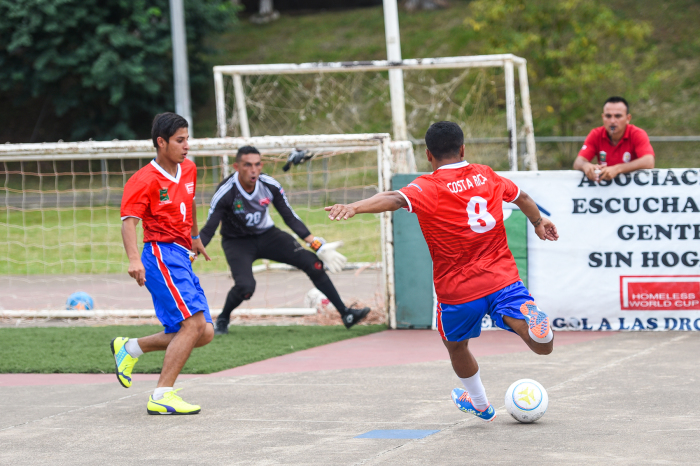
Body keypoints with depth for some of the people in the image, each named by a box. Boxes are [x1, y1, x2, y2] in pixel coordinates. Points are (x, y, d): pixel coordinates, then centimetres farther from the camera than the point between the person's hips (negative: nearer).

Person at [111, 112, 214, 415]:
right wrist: (134, 259, -36)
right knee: (194, 324, -21)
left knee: (204, 333, 4)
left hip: (182, 258, 9)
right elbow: (129, 219, -20)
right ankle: (162, 397, -20)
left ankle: (130, 348, 17)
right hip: (162, 256, -9)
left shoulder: (188, 169, 13)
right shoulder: (145, 180, -10)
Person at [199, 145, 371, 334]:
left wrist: (319, 247, -5)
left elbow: (291, 219, -3)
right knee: (245, 286, -29)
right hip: (237, 242, -4)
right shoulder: (226, 192, -26)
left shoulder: (270, 186, -16)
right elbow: (208, 231, -23)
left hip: (267, 235, 4)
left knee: (312, 263, -12)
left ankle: (346, 314, -2)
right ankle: (222, 320, 4)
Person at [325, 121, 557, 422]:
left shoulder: (428, 188, -10)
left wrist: (354, 207, -48)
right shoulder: (487, 176, 8)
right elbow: (522, 198, 27)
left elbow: (395, 199, -32)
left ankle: (480, 404, 44)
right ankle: (530, 319, -35)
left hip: (457, 290, -2)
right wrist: (538, 222, 48)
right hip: (502, 279, 2)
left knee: (457, 347, 27)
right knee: (543, 347, -4)